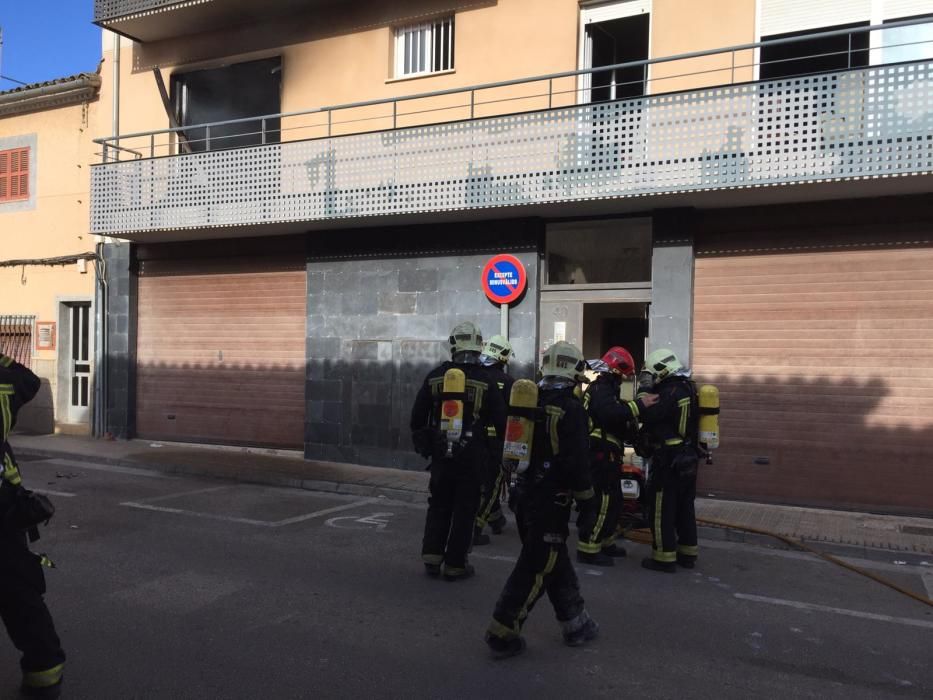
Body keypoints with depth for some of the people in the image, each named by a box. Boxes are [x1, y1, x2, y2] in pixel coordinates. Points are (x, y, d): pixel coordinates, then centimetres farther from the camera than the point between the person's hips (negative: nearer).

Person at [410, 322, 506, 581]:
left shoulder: (435, 377, -2)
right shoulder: (485, 382, -9)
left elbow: (418, 416, 4)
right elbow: (500, 421, -5)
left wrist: (421, 443, 18)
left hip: (441, 453, 3)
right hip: (471, 456, -2)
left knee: (438, 504, 17)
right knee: (464, 509, 7)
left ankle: (432, 556, 17)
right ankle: (455, 564, 11)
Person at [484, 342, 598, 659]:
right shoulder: (570, 409, -16)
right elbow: (576, 462, -18)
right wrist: (586, 499, -7)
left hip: (523, 494, 8)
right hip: (552, 500, -8)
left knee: (556, 561, 18)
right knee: (536, 567, 0)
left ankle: (575, 623, 30)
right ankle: (503, 631, 3)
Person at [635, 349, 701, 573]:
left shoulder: (671, 392, -18)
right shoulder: (687, 389, 10)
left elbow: (647, 415, -23)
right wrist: (651, 393, 7)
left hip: (669, 461, -9)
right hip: (688, 459, 9)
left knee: (661, 510, -1)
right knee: (685, 507, 16)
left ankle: (665, 557, 2)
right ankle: (687, 553, 25)